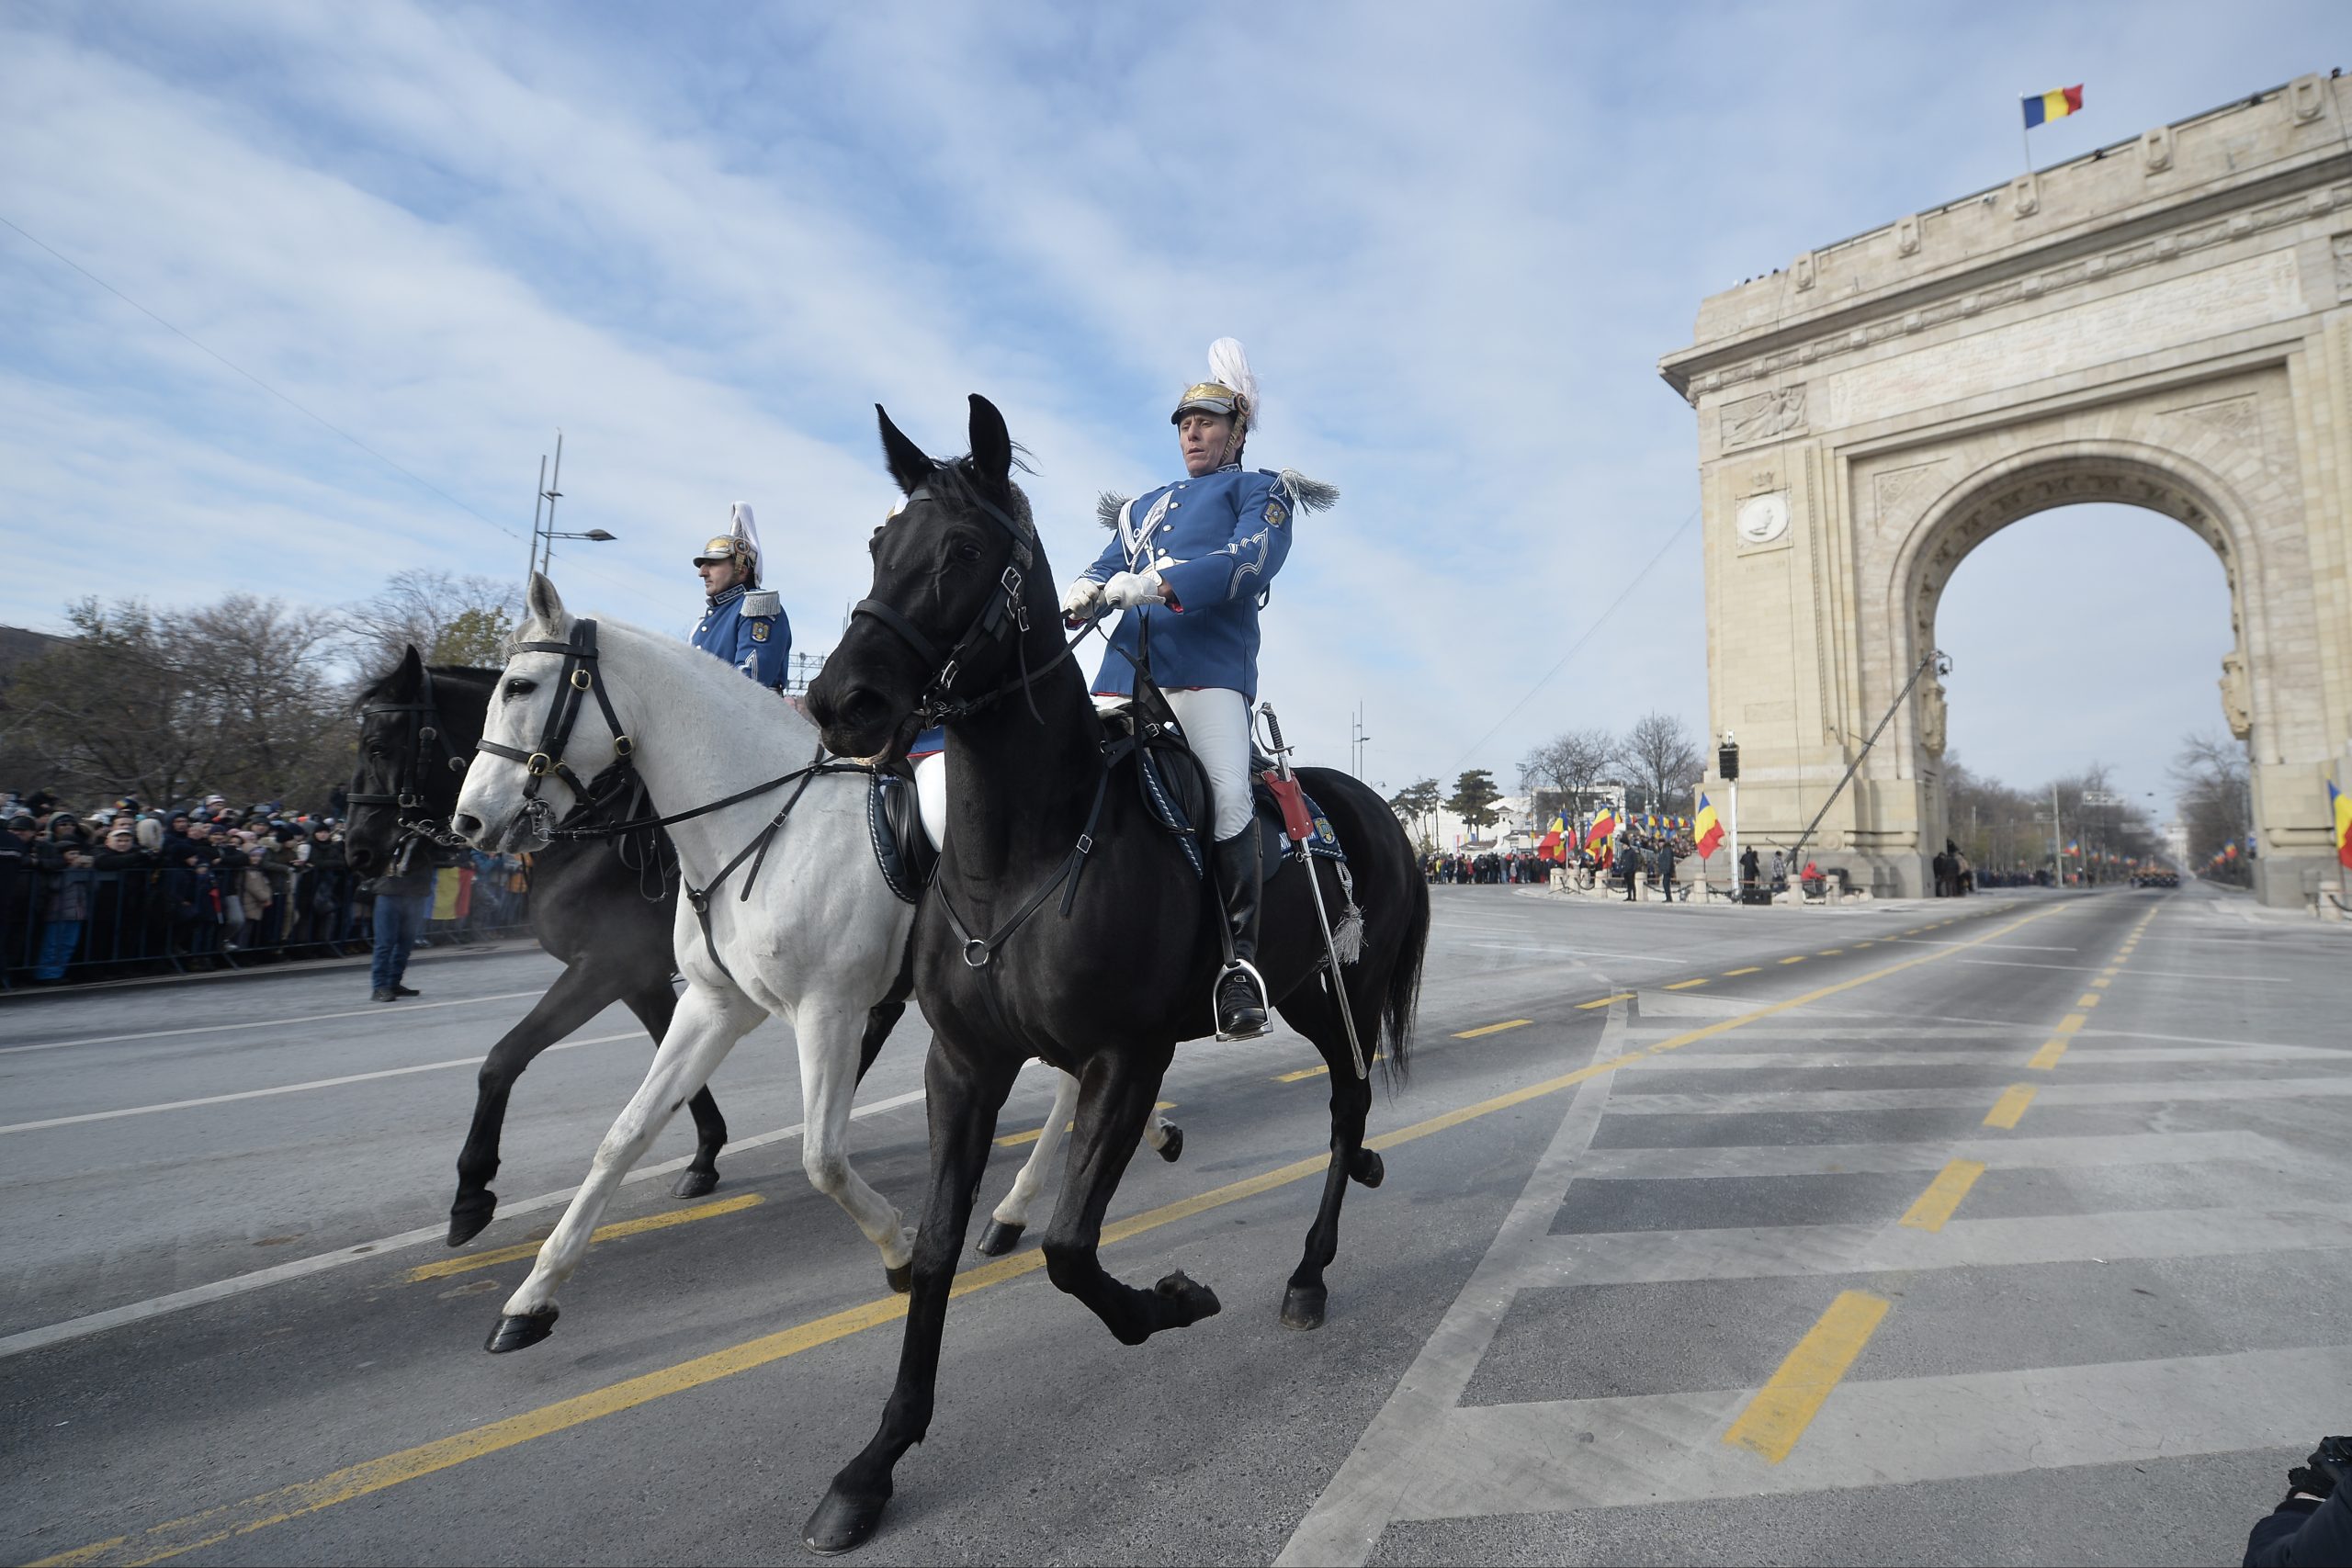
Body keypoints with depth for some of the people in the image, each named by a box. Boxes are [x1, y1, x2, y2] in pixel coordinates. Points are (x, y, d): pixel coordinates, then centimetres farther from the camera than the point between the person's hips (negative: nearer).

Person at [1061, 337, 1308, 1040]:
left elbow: (1252, 557, -7)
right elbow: (1108, 564, 18)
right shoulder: (1145, 505, 31)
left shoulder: (1265, 489, 13)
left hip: (1210, 661, -6)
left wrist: (1156, 583, -20)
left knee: (1227, 794, -23)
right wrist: (1080, 596, -7)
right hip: (1126, 660, 6)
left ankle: (1240, 955, -14)